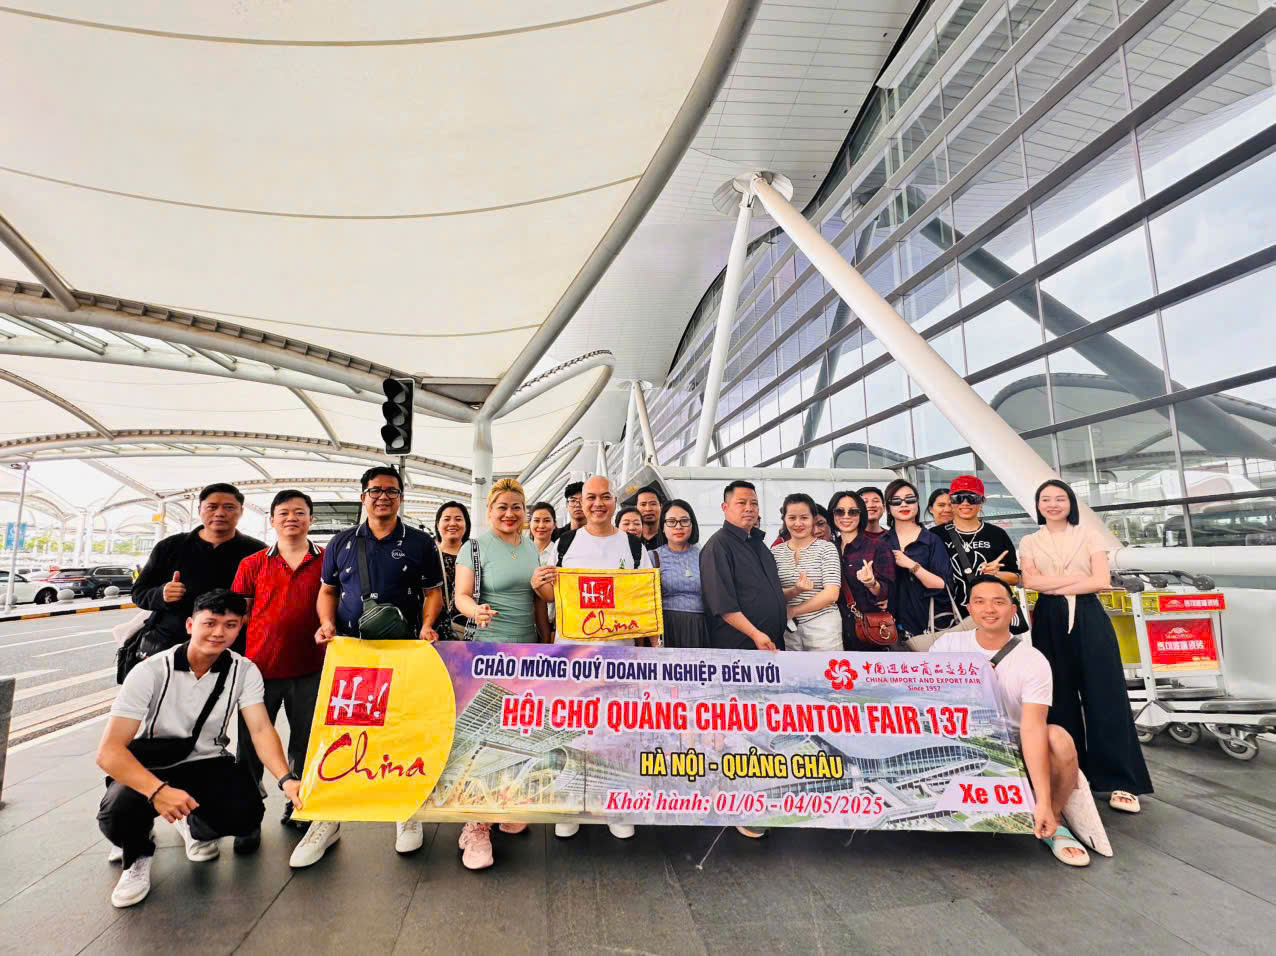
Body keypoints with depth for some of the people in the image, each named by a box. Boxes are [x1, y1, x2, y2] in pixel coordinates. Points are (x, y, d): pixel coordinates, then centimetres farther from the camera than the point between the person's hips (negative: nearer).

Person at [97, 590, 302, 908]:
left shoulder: (244, 671, -12)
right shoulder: (152, 672, -20)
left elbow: (261, 730, -19)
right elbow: (109, 750, -24)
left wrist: (285, 779, -37)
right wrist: (157, 790, -41)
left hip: (206, 763, 2)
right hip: (148, 769, -2)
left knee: (246, 813, -23)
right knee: (118, 814, -33)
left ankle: (195, 828, 15)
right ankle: (138, 854, 6)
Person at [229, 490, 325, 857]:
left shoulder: (327, 561, 1)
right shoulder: (252, 564, 4)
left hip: (310, 666, 0)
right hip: (259, 665, 0)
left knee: (306, 743, 13)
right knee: (251, 744, 9)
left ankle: (297, 806, 32)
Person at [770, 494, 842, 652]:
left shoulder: (827, 547, -2)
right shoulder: (776, 551, 5)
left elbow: (831, 594, -10)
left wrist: (792, 611, -11)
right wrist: (794, 590, -21)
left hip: (822, 626, -2)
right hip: (787, 628, 2)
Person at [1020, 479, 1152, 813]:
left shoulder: (1089, 536, 7)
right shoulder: (1029, 543, 9)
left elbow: (1101, 581, -4)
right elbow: (1031, 582, -4)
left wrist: (1054, 586, -9)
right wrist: (1077, 576, -9)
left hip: (1088, 619, -1)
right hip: (1050, 624, 1)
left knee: (1104, 696, -3)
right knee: (1060, 699, 5)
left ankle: (1121, 782, 4)